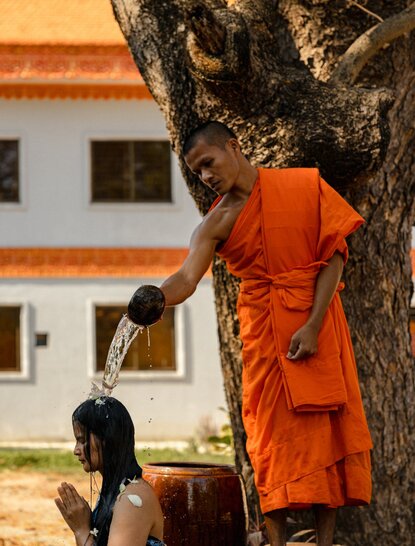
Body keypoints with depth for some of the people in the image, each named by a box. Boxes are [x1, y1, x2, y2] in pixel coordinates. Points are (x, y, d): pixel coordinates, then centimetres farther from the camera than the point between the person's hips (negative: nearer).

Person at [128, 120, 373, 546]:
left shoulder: (305, 186, -1)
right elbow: (187, 279, -15)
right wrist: (155, 298, -39)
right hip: (264, 332, 1)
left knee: (326, 429, -2)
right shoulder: (216, 223, 0)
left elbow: (334, 256, -3)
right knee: (273, 434, -4)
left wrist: (312, 326, -13)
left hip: (317, 323, 0)